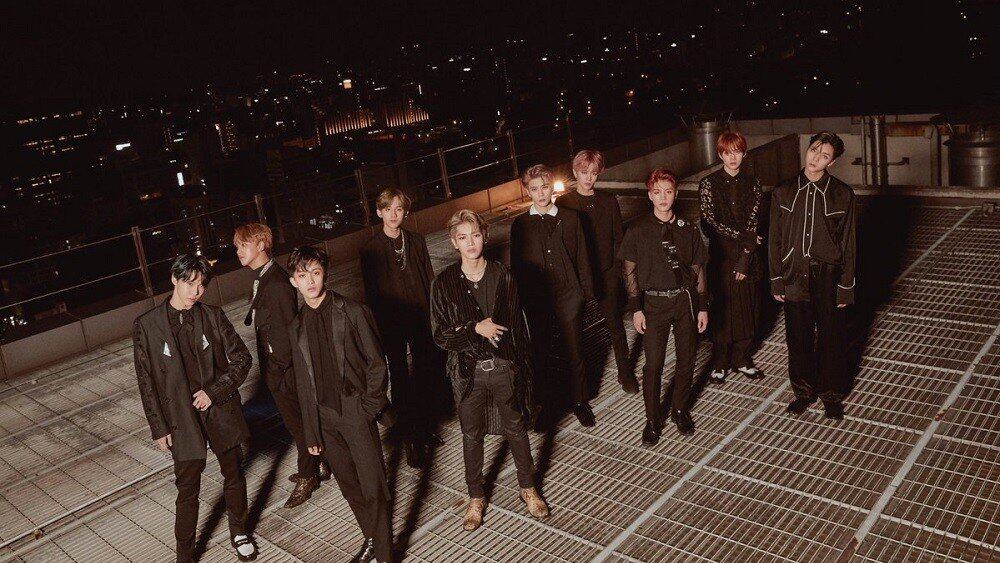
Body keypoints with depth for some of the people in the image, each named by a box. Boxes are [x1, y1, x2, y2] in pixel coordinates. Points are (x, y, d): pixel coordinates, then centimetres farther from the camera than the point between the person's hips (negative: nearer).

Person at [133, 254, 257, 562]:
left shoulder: (213, 316, -5)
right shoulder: (147, 325, -8)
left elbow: (242, 358, 1)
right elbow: (146, 382, -4)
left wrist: (214, 391, -11)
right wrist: (159, 428, -4)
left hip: (222, 411, 2)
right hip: (182, 419, -2)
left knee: (234, 476, 18)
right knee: (188, 490, 6)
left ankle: (239, 531, 41)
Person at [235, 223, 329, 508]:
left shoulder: (276, 282, -22)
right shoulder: (260, 279, 7)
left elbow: (288, 327, -22)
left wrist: (282, 370, -19)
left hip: (283, 366, -9)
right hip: (272, 366, 9)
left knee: (297, 422, 6)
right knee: (296, 420, 20)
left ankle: (307, 476, 21)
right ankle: (317, 466, 35)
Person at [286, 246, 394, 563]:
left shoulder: (352, 311, -6)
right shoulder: (297, 328, 8)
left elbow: (376, 362, -2)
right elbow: (303, 383, 12)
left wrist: (369, 406, -10)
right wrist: (311, 434, 11)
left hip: (357, 414, -4)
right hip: (324, 418, 4)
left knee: (373, 487, -5)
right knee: (349, 487, 14)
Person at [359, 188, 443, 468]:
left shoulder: (416, 241, 4)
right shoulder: (371, 249, -5)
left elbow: (429, 279, 7)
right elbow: (371, 292, -4)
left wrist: (433, 316, 3)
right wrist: (379, 327, -7)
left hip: (421, 319, 3)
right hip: (392, 324, -3)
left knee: (426, 374, 10)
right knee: (400, 378, 3)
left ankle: (425, 426, 27)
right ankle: (410, 437, 11)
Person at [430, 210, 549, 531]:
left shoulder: (501, 276, -5)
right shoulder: (444, 284, -7)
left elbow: (517, 326, -1)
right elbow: (440, 334, -7)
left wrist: (522, 369, -1)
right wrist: (476, 328, -21)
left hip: (503, 367, 0)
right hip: (467, 371, 0)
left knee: (516, 429, 15)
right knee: (471, 435, 14)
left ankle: (528, 488, 37)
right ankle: (476, 498, 34)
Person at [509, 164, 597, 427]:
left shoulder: (569, 218, 2)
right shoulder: (520, 224, 0)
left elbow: (582, 257, 4)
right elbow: (516, 265, 4)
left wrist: (587, 291, 2)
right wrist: (520, 297, 2)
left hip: (569, 296, 0)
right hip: (536, 301, 0)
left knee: (575, 353, 8)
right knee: (540, 353, 10)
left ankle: (580, 402, 26)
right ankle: (544, 401, 27)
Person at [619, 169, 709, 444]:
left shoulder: (688, 229, 4)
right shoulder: (638, 230, -3)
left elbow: (698, 270, 8)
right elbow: (630, 272, 0)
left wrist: (703, 306, 4)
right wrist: (636, 308, -6)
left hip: (686, 300, 2)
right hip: (654, 303, -2)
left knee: (686, 359, 10)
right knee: (653, 364, -1)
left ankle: (680, 410, 31)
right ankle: (653, 419, 15)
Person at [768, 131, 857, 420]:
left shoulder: (842, 194, -4)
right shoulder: (784, 193, 1)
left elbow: (849, 243, -2)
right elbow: (775, 240, 5)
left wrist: (845, 287, -4)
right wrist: (776, 282, 3)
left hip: (828, 278, -1)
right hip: (795, 278, 2)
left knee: (831, 338, 9)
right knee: (798, 338, 11)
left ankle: (831, 393, 27)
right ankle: (804, 390, 30)